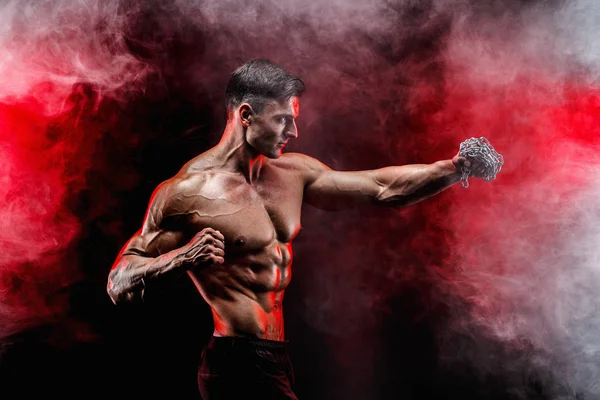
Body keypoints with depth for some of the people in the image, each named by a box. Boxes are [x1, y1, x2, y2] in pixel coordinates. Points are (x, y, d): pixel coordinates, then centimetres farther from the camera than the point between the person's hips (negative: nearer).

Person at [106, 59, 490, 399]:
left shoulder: (292, 173, 8)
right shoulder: (188, 191, -13)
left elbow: (382, 188, 13)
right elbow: (119, 283, -11)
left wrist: (454, 167, 6)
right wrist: (180, 257, -30)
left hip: (277, 361, 8)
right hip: (237, 364, -8)